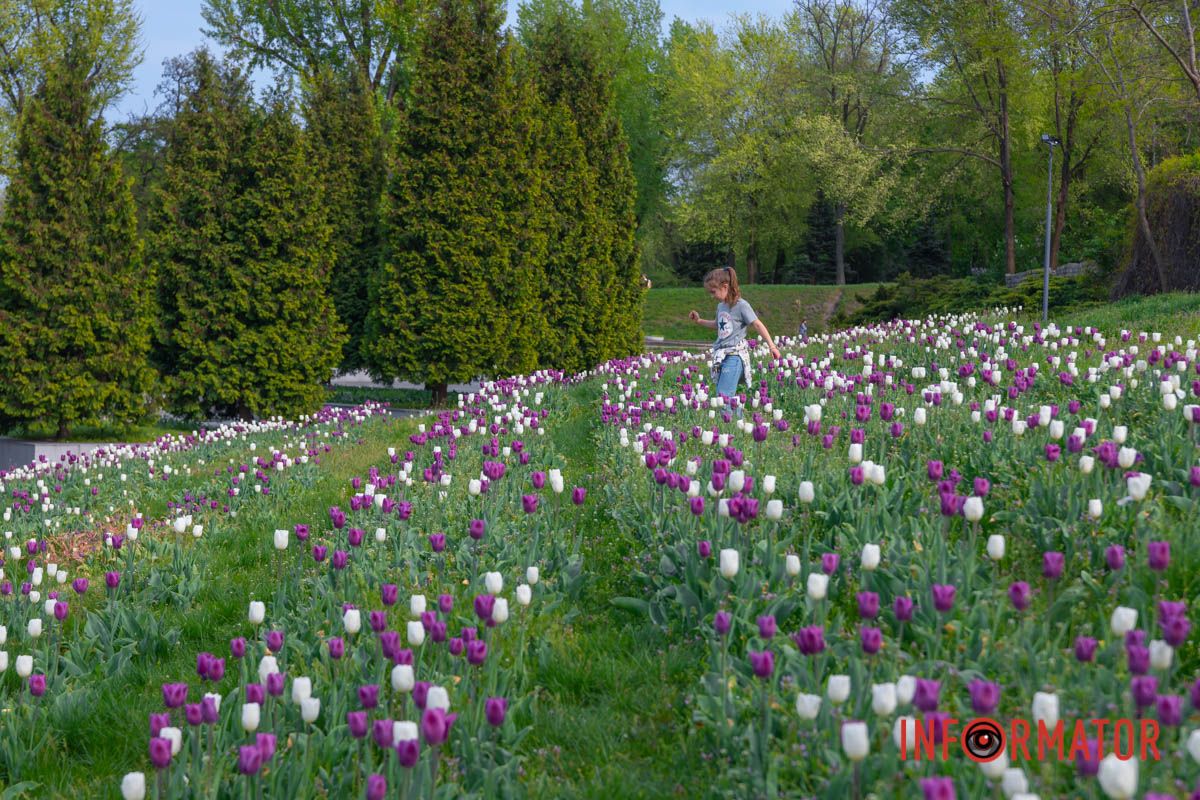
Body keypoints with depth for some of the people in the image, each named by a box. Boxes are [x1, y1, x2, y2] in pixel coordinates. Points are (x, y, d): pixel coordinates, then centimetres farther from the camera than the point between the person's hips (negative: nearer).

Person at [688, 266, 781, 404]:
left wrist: (772, 346, -11)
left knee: (724, 395, -18)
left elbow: (758, 325, -7)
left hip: (735, 355, -8)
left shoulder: (741, 305, -9)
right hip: (721, 355, 8)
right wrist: (699, 321, 26)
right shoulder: (720, 306, 13)